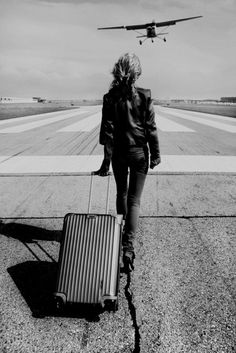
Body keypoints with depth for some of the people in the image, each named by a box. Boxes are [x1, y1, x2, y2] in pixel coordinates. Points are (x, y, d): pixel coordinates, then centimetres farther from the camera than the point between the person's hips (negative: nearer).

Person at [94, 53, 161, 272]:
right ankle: (128, 245, -6)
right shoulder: (144, 96, -9)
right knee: (134, 200, 2)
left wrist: (107, 158, -6)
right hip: (139, 153, -2)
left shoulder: (110, 97, -6)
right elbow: (151, 128, -7)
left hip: (118, 153, 2)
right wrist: (155, 155, 2)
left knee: (121, 193, 23)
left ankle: (122, 228, 44)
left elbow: (107, 130, -8)